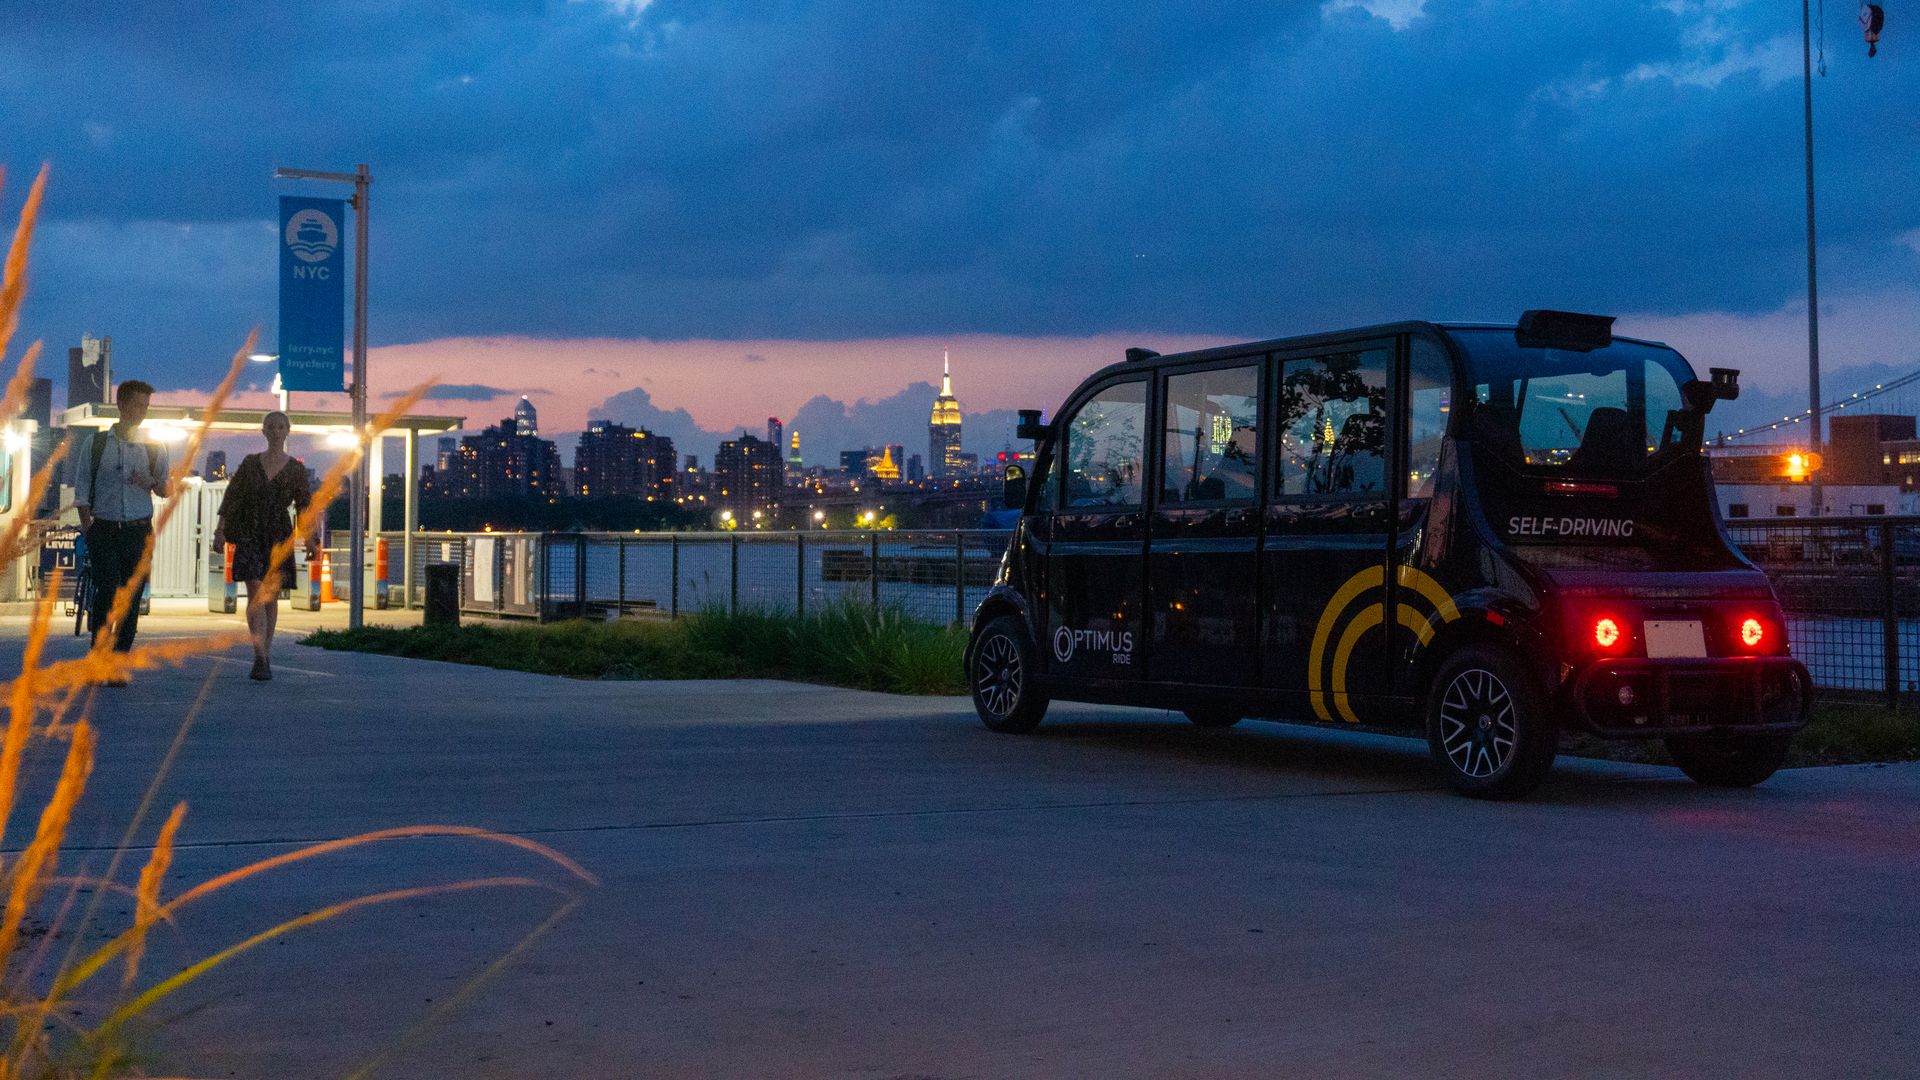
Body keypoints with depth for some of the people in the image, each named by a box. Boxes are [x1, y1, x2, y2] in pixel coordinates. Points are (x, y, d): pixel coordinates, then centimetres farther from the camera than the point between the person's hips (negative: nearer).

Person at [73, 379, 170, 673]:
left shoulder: (153, 448, 9)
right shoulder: (97, 444, 5)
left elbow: (166, 490, 11)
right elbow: (82, 489, 6)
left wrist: (151, 482, -10)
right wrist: (87, 526, -3)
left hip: (139, 531, 2)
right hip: (104, 529, -2)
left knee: (131, 599, 0)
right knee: (108, 591, -16)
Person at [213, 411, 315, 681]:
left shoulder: (296, 469, 5)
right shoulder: (250, 464, 7)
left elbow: (305, 506, 4)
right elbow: (231, 497, 7)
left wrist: (310, 540, -6)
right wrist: (221, 530, -2)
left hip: (279, 537, 1)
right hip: (249, 534, -1)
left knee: (271, 598, 7)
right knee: (255, 593, -14)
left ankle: (265, 654, 20)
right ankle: (261, 658, -22)